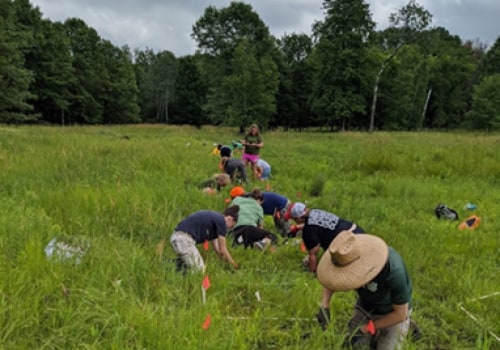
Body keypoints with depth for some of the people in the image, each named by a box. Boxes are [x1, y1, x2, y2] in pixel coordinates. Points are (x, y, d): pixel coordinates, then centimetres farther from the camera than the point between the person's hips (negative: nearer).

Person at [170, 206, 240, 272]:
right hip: (184, 238, -10)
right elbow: (222, 250, 0)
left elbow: (218, 249, 26)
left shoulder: (214, 218, 23)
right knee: (200, 270, -7)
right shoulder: (221, 220, -4)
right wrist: (235, 265, 12)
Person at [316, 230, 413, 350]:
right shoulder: (350, 256, -29)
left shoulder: (393, 271, -44)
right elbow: (330, 276, -6)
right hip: (366, 304, 4)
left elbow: (400, 314, -27)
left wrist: (367, 328, -24)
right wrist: (324, 306, -19)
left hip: (394, 312, -4)